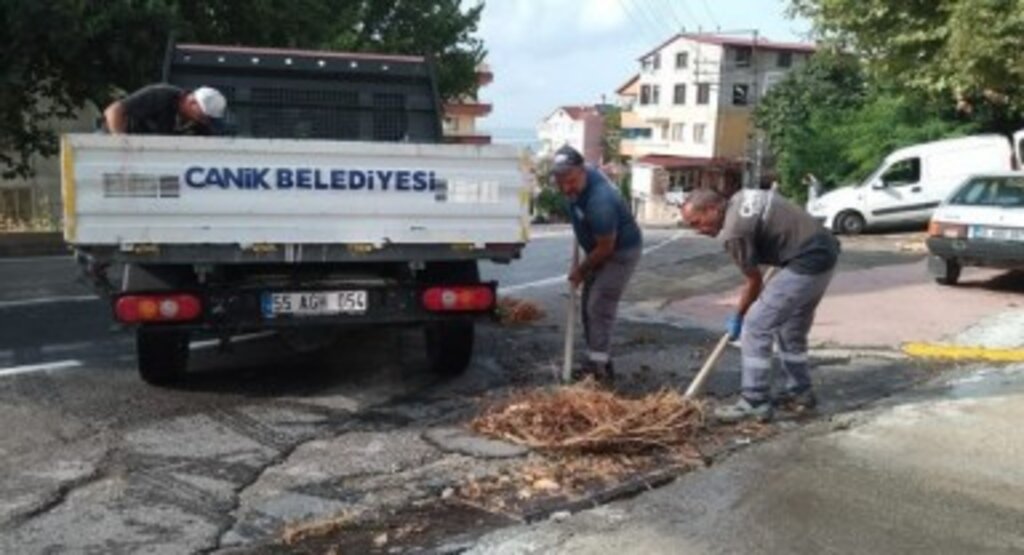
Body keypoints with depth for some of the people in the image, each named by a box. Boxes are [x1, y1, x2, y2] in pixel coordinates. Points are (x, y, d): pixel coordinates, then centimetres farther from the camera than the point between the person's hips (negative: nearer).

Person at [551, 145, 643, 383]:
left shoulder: (599, 201, -36)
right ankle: (597, 360, 20)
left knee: (600, 308, -13)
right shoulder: (583, 176, -10)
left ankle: (599, 368, -8)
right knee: (588, 306, 11)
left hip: (621, 252, -10)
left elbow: (605, 248, -25)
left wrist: (581, 270, -11)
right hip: (602, 250, 10)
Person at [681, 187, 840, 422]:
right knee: (791, 329, 21)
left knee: (756, 325, -7)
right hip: (824, 250, 10)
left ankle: (755, 403, -3)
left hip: (806, 264, -10)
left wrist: (737, 318, 11)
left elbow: (754, 281, -4)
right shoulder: (741, 198, 9)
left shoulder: (734, 231, -15)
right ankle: (800, 392, 31)